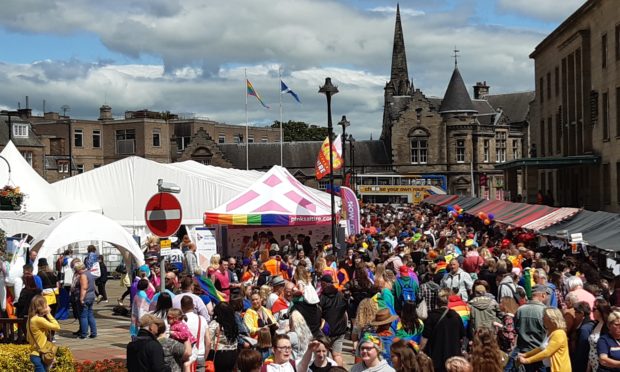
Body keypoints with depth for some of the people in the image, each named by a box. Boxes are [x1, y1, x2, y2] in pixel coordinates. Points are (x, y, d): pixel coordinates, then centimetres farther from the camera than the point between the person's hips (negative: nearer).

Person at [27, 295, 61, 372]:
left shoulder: (31, 319, 7)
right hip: (39, 356, -10)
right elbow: (57, 327, -17)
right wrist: (48, 314, -9)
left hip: (36, 355, 10)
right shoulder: (39, 320, -21)